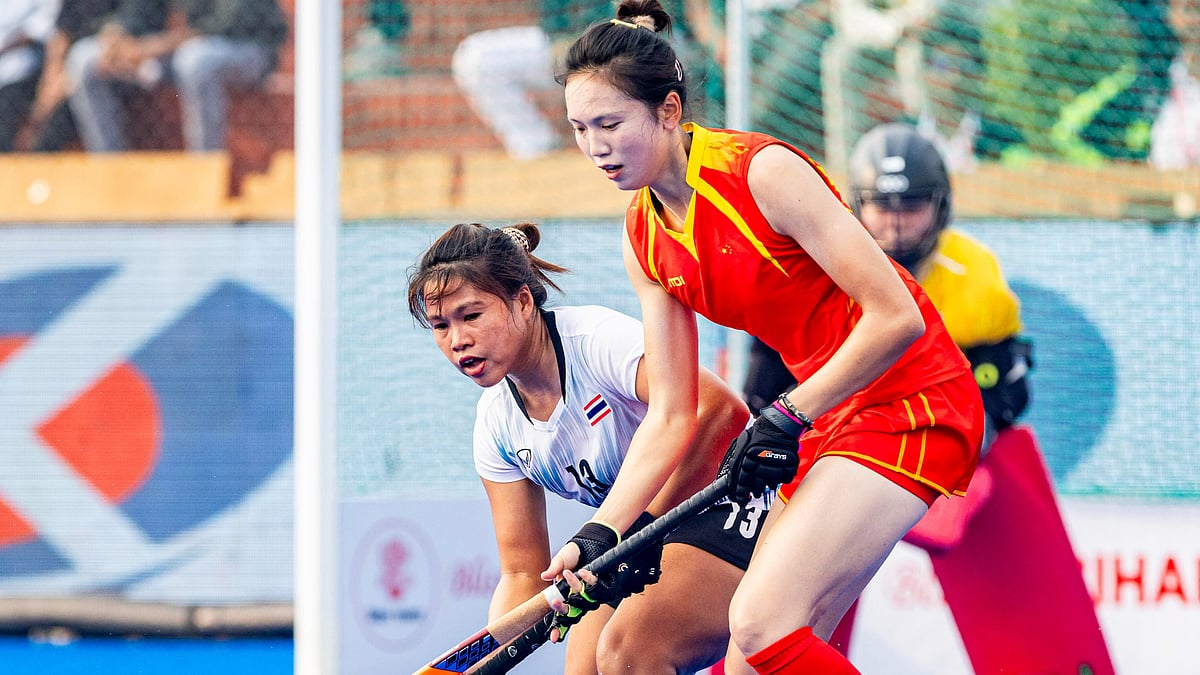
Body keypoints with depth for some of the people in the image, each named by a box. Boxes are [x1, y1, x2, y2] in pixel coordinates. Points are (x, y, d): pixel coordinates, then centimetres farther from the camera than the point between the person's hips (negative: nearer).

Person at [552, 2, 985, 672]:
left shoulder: (764, 171, -19)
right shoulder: (646, 239, 5)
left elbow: (896, 316, -20)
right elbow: (671, 420, 7)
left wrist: (788, 416, -18)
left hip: (911, 403, -8)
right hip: (832, 420, 8)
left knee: (761, 621, -22)